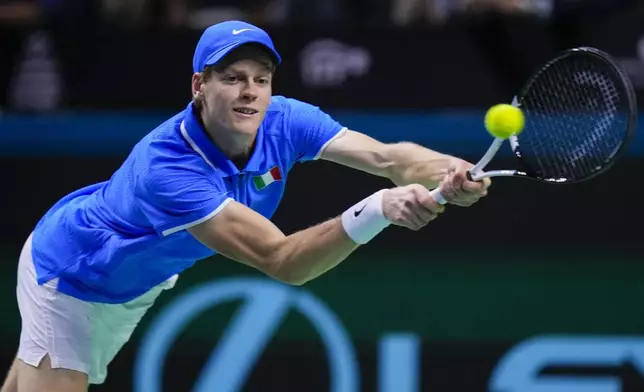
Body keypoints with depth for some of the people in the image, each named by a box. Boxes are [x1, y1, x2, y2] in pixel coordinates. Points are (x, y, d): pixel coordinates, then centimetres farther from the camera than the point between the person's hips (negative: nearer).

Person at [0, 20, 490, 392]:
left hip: (135, 283, 7)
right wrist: (379, 209, -61)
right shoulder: (166, 166, -43)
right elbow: (281, 260, -47)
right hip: (68, 276, -7)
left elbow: (386, 156, -36)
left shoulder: (283, 122, -23)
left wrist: (450, 173, -59)